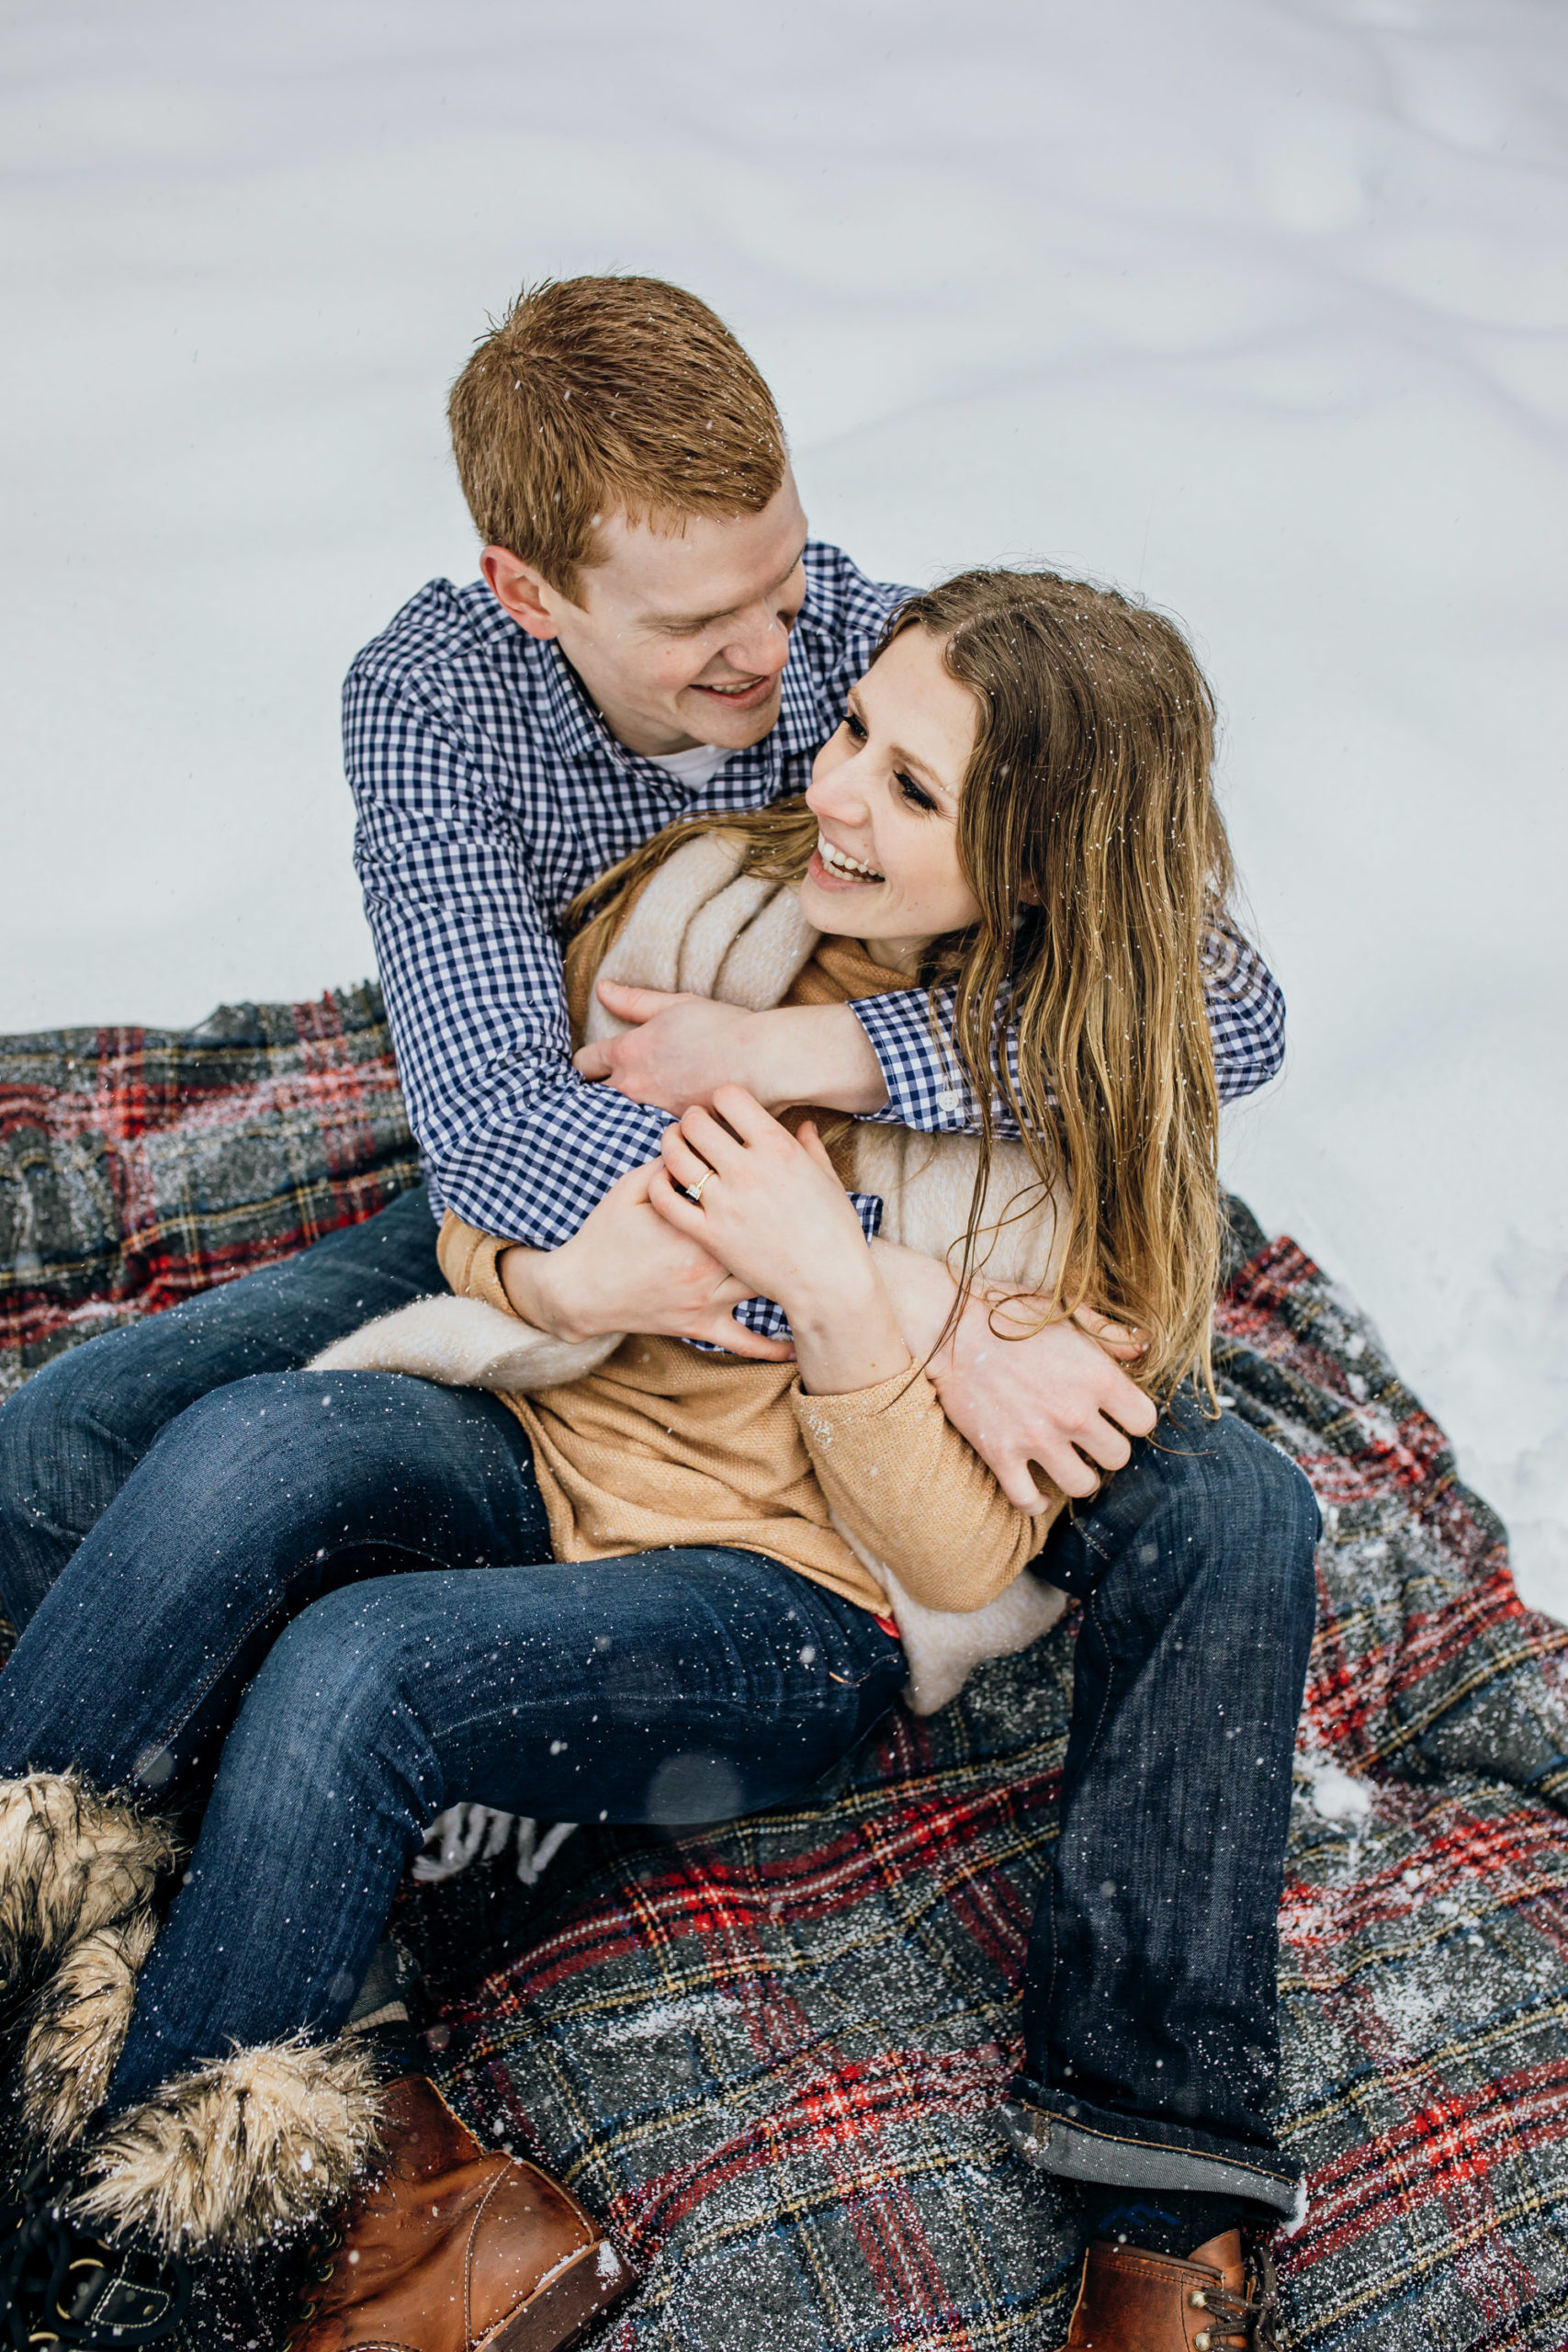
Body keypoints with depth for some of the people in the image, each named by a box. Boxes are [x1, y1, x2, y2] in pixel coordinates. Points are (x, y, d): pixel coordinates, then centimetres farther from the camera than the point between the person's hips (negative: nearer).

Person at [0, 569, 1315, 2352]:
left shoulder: (1082, 1138, -12)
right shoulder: (704, 903, -4)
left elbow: (959, 1563, -11)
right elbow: (479, 1250, 4)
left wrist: (835, 1299, -26)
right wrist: (556, 1287, -20)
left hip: (782, 1610, -3)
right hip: (529, 1457, 3)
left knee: (357, 1669, -30)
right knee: (255, 1445, -31)